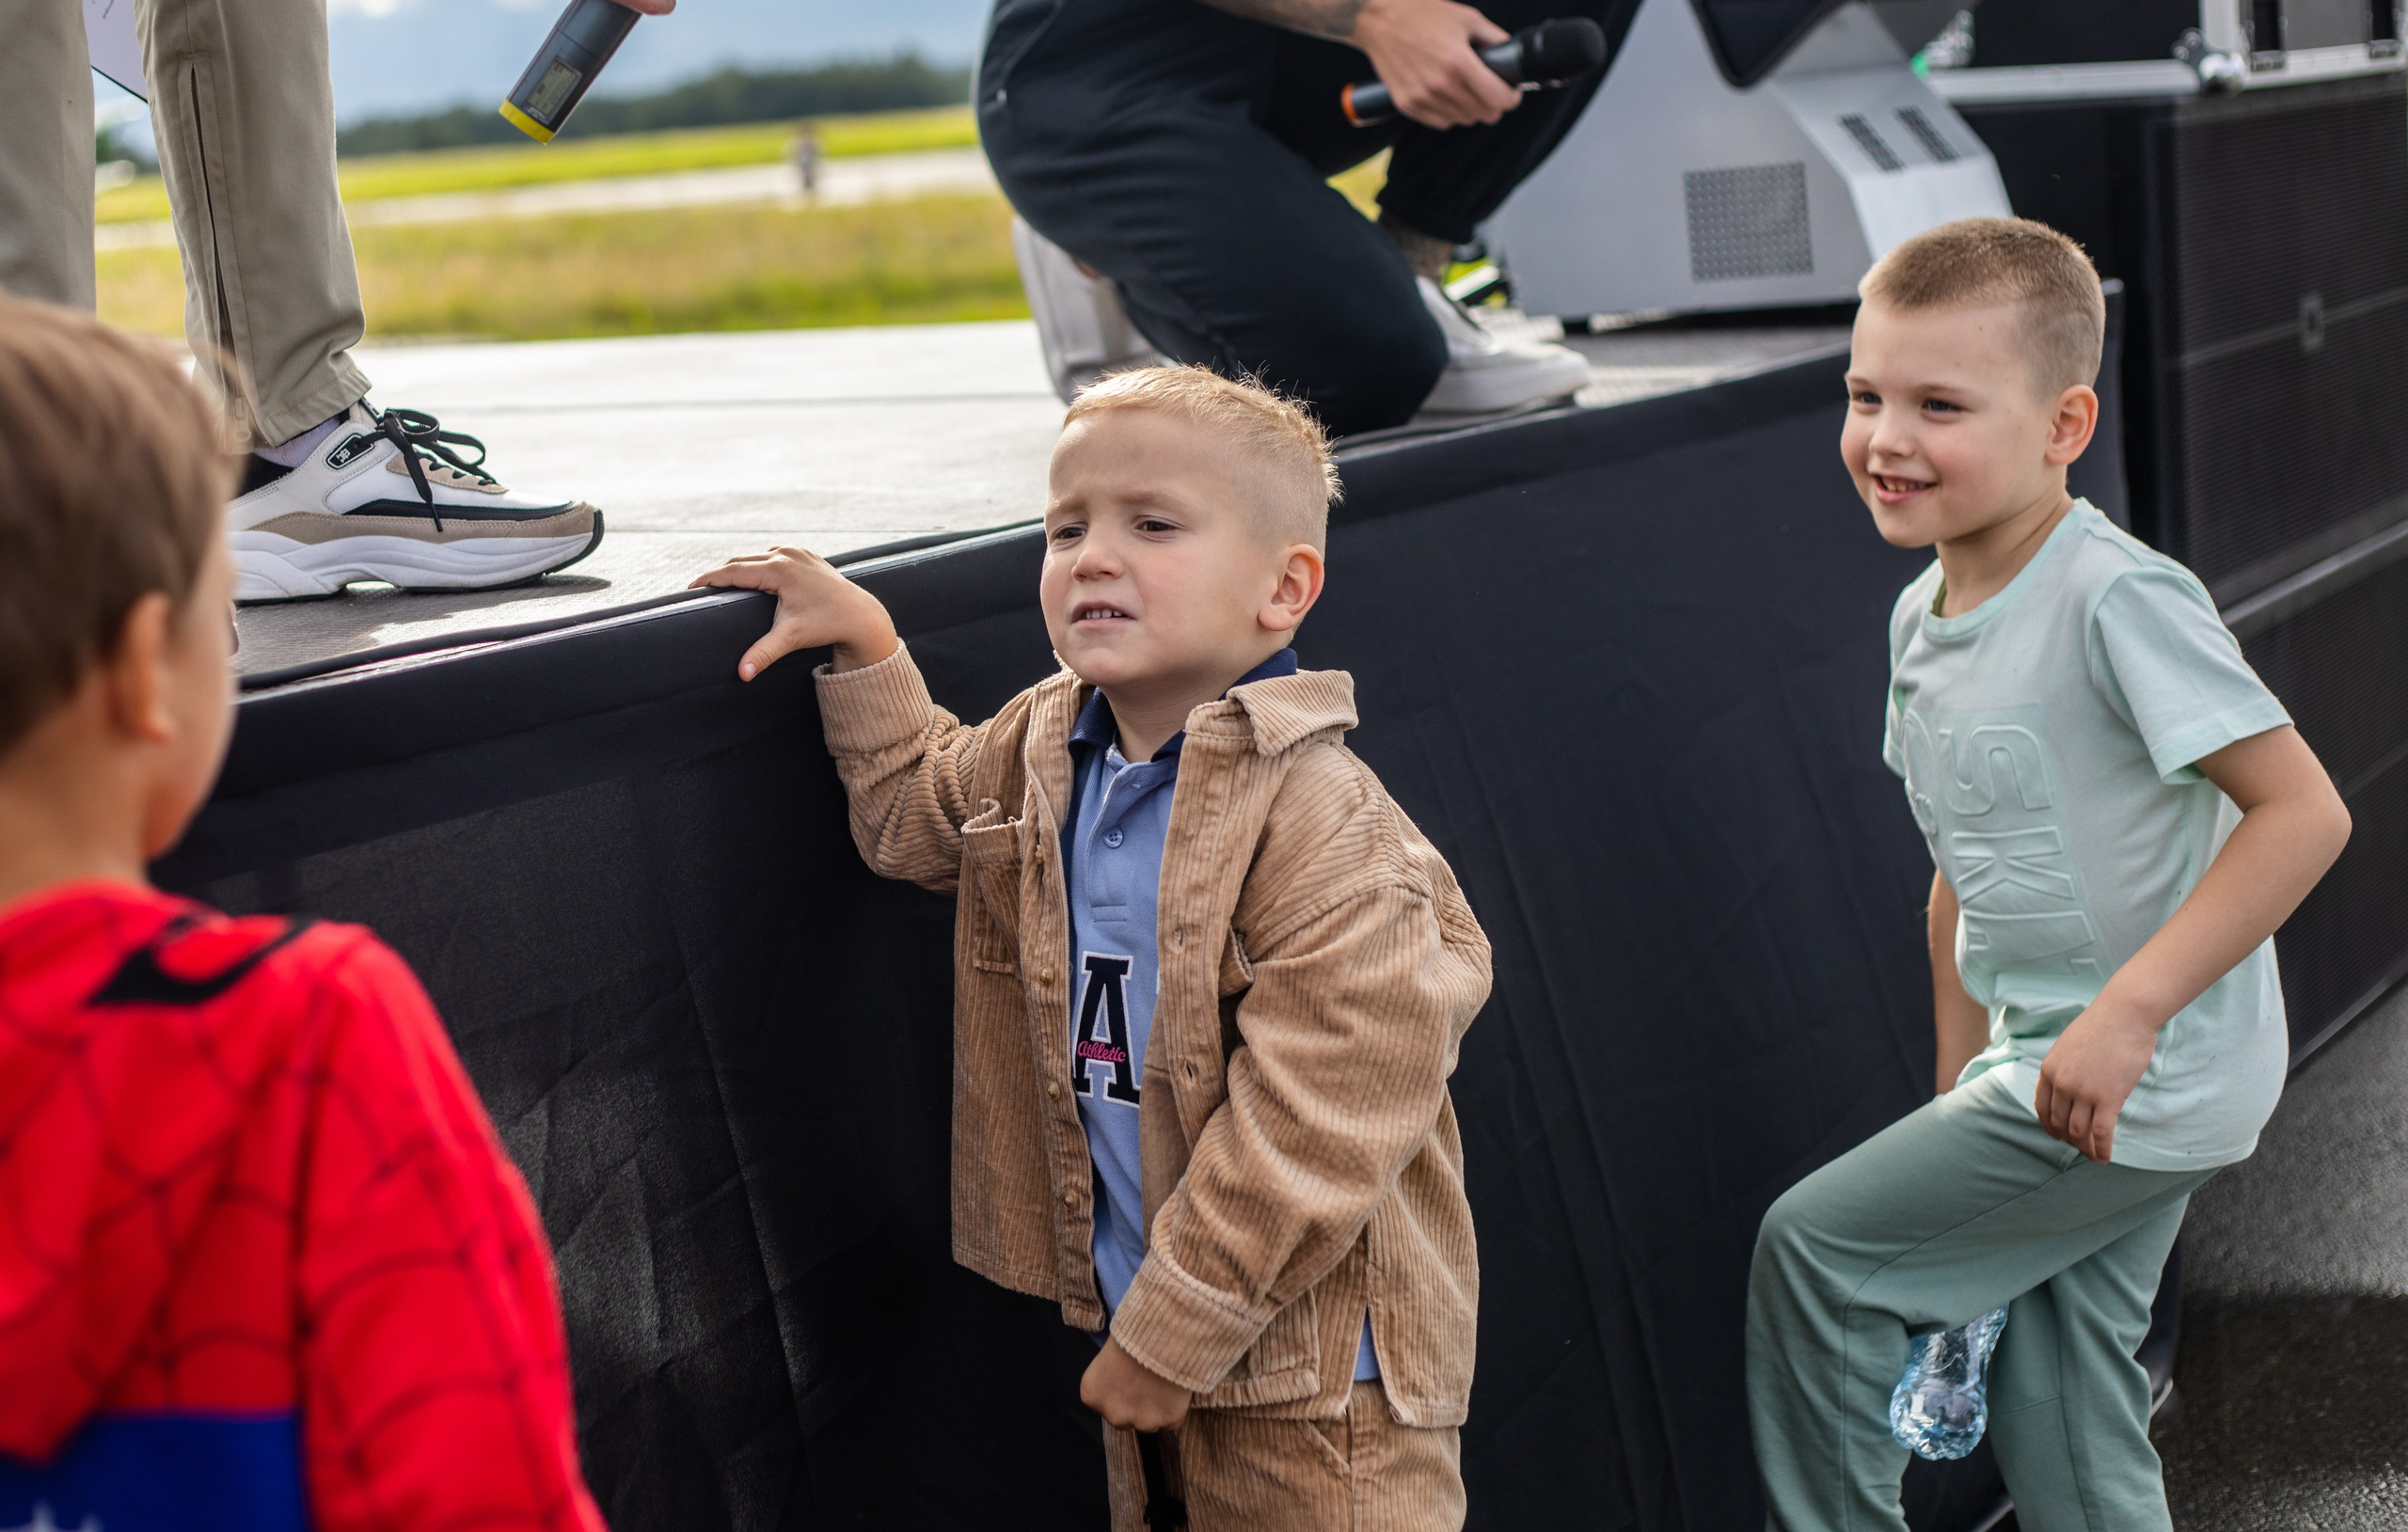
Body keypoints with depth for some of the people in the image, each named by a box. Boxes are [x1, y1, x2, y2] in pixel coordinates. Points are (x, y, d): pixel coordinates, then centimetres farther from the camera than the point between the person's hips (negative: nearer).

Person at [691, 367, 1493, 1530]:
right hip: (1150, 1333, 7)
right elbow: (914, 814, 28)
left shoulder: (1326, 831, -22)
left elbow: (1309, 1126, -24)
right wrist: (861, 645, 17)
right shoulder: (1039, 757, 3)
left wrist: (1173, 1330, -18)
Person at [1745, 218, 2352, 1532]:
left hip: (2145, 1079, -8)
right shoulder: (1922, 618, 6)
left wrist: (2129, 1009, -28)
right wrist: (1960, 1090, 15)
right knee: (2056, 1418, 15)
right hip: (2047, 1073, 8)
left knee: (1813, 1247, -5)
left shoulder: (2115, 598, -20)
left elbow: (2303, 812, -24)